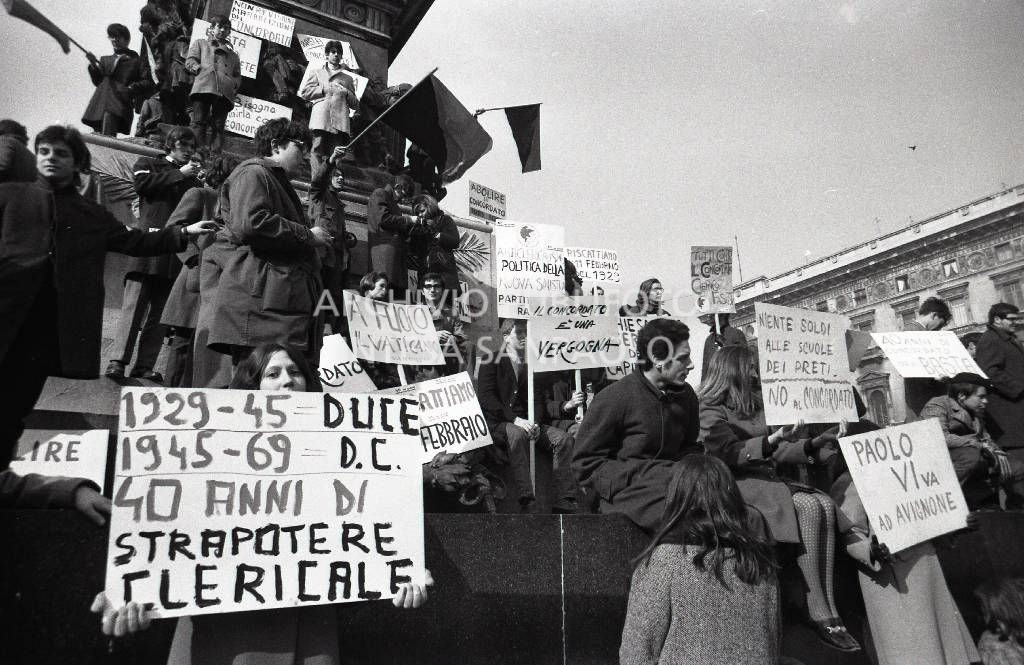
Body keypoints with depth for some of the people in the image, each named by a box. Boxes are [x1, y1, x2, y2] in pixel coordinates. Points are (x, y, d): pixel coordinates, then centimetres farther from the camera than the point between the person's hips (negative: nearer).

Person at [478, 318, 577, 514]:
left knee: (563, 438, -17)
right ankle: (528, 503, -41)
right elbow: (485, 397, -9)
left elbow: (536, 400, 15)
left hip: (524, 423, 5)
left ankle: (564, 505, -19)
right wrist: (514, 419, -20)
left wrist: (534, 422, -8)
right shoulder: (493, 360, 3)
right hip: (497, 423, -5)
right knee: (517, 433, -38)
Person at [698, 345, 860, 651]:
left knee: (826, 504, -20)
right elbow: (728, 453, -16)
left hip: (768, 478, 7)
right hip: (738, 484, -7)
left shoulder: (756, 406, 21)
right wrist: (772, 440, -28)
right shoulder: (712, 412, -1)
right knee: (809, 507, -27)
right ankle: (819, 614, -22)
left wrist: (811, 445, 9)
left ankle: (829, 610, -25)